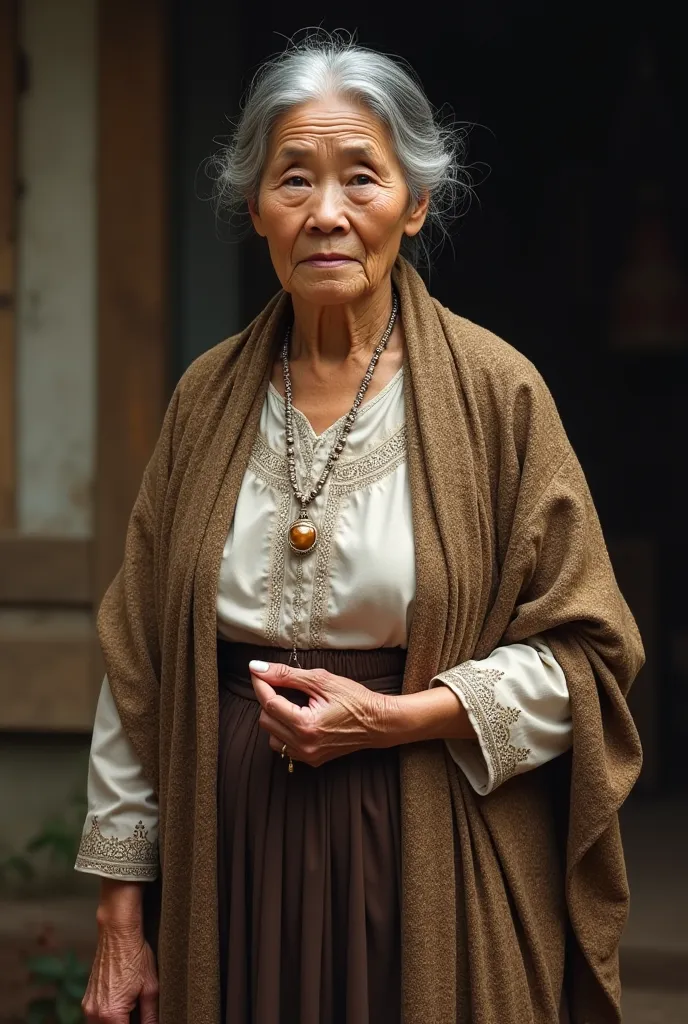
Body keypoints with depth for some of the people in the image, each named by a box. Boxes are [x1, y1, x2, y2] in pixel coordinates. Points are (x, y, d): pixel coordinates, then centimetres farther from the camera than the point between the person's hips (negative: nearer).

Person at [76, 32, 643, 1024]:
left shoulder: (495, 391, -5)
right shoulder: (209, 395, 4)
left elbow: (583, 654, -3)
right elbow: (137, 664, 6)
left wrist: (398, 718, -15)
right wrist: (121, 910, 3)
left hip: (431, 859, -2)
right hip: (233, 857, 3)